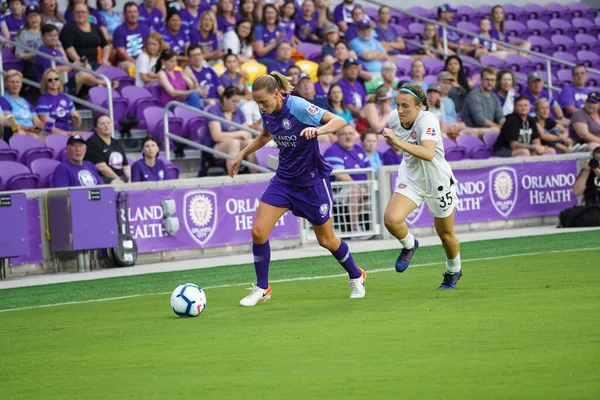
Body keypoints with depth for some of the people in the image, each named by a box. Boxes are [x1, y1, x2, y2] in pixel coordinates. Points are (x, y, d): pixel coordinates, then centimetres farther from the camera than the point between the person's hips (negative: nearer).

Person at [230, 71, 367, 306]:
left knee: (326, 240, 7)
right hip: (284, 179, 6)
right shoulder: (267, 113, -4)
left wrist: (319, 130, -48)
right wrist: (242, 154, 17)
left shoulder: (298, 107, -24)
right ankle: (262, 288, 8)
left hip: (312, 180, -6)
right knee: (258, 232, -8)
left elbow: (340, 121, -29)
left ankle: (356, 278, 34)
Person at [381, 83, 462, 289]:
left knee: (446, 235, 12)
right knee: (391, 219, -22)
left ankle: (453, 271, 43)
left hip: (438, 181, -4)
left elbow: (428, 154, -48)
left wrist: (398, 141, -54)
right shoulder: (394, 117, -13)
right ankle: (409, 245, 12)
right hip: (410, 178, 4)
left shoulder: (428, 121, -31)